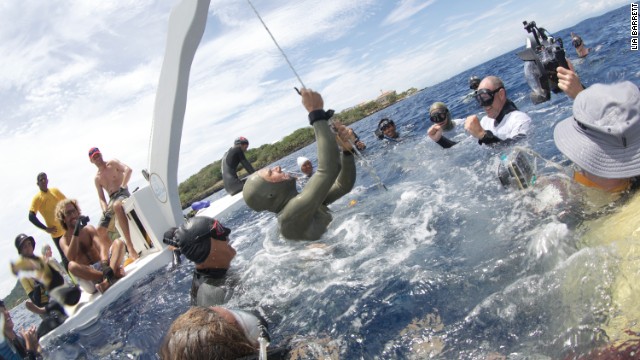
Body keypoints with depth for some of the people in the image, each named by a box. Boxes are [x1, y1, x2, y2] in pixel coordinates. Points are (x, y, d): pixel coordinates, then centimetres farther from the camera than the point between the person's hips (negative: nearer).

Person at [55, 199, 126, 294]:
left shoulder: (89, 229, 12)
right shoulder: (64, 240, 8)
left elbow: (102, 246, -6)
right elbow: (71, 258, -13)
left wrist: (105, 263, -27)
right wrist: (76, 232, -18)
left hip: (102, 265, 2)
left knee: (118, 242, -21)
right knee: (72, 265, -33)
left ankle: (108, 277, -48)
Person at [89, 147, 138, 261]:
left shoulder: (112, 164, 7)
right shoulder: (97, 178, 20)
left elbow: (128, 170, -11)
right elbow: (101, 198, 16)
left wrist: (123, 186, -19)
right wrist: (105, 209, -5)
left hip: (122, 193, -7)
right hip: (111, 200, 8)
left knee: (117, 205, -42)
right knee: (100, 229, 0)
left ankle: (130, 246, -53)